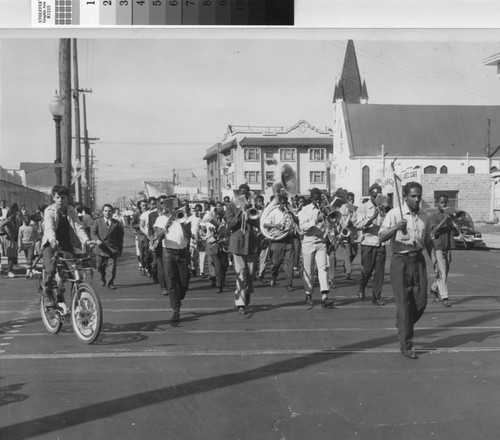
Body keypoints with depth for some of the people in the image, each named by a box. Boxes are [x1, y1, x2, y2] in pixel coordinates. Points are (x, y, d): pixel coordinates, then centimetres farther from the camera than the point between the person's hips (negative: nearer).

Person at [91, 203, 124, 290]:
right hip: (101, 247, 0)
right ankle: (102, 279, 31)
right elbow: (93, 233, -1)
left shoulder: (117, 223, 5)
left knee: (113, 266, -6)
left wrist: (120, 249, 9)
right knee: (100, 266, 4)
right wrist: (97, 240, -21)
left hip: (113, 248, 0)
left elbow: (120, 237, 9)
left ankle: (111, 283, 7)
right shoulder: (97, 222, 6)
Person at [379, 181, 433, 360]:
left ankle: (403, 327, 31)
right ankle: (406, 346, 4)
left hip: (418, 260, 5)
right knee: (404, 304, -3)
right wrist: (395, 227, -24)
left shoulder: (425, 218, 11)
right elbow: (381, 237, -8)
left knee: (421, 302, 1)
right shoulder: (394, 214, -4)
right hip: (400, 260, -4)